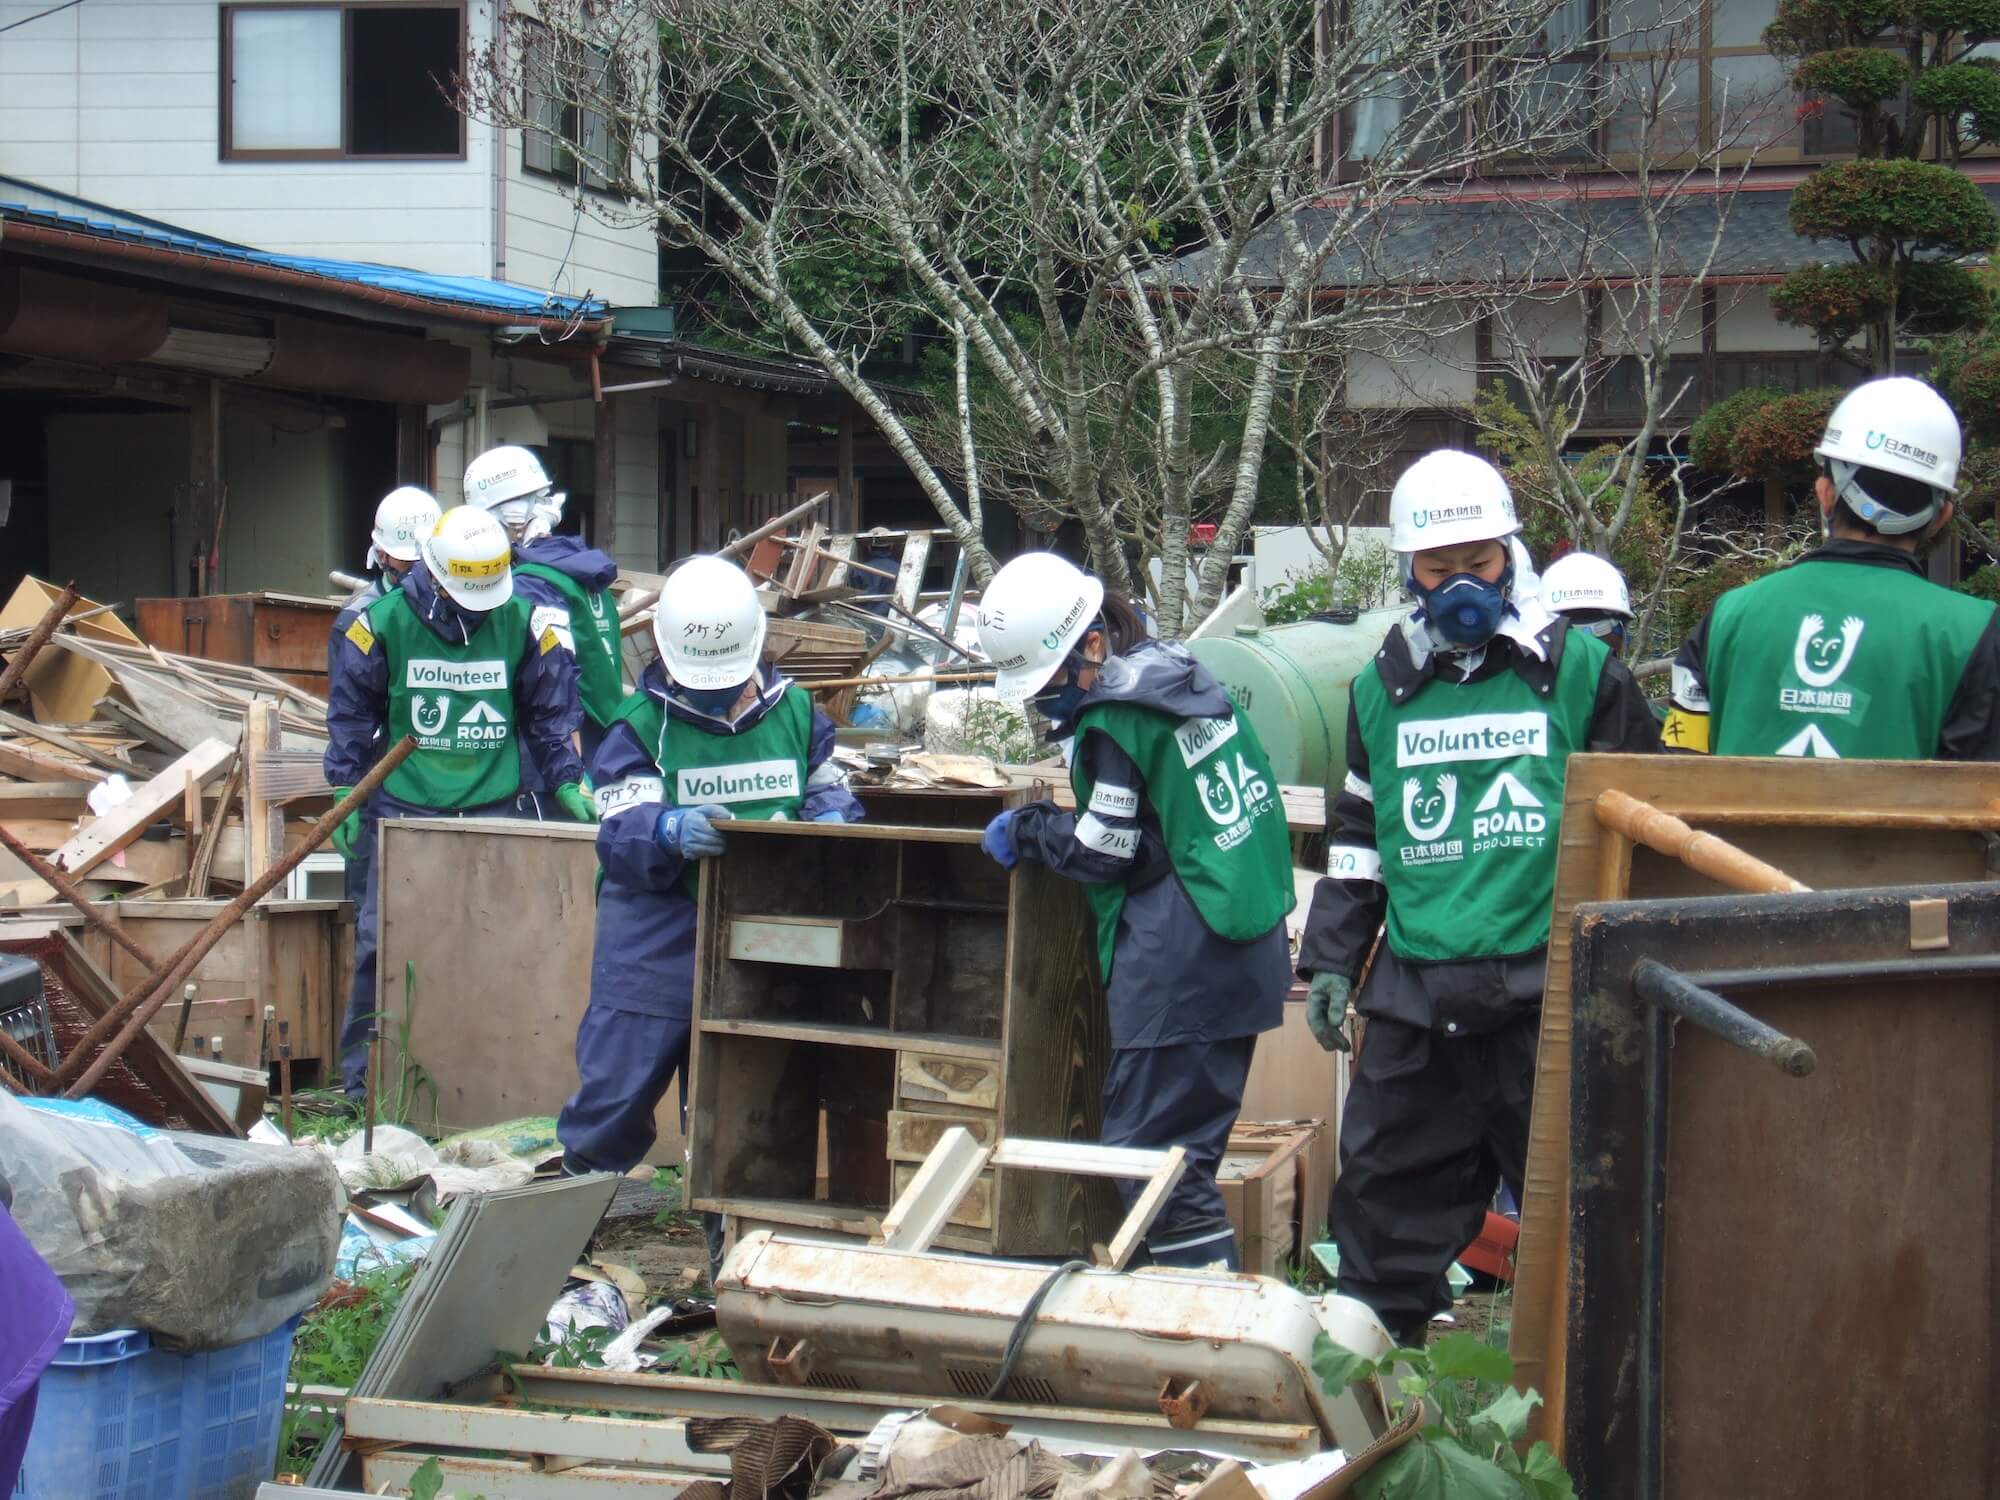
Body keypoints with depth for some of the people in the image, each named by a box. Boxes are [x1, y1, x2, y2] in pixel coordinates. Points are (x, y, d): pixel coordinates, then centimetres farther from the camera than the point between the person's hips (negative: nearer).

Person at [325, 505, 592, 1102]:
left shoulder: (523, 624, 2)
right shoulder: (384, 622, -3)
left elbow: (548, 712, 14)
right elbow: (351, 714, 6)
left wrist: (566, 782, 8)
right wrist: (344, 791, 3)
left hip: (491, 811, 1)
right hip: (403, 808, -1)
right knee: (381, 942, -4)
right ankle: (361, 1074, 6)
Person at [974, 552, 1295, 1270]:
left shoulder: (1114, 718, -14)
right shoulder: (1176, 670, 13)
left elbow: (1104, 851, -11)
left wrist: (1025, 829, 5)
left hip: (1181, 961, -10)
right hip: (1248, 947, 10)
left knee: (1152, 1152, -5)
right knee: (1189, 1144, 14)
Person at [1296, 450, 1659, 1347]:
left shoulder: (1579, 669, 2)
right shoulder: (1381, 689, 11)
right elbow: (1357, 837, 19)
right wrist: (1331, 960, 14)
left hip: (1550, 987, -3)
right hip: (1416, 996, 3)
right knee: (1388, 1195, 9)